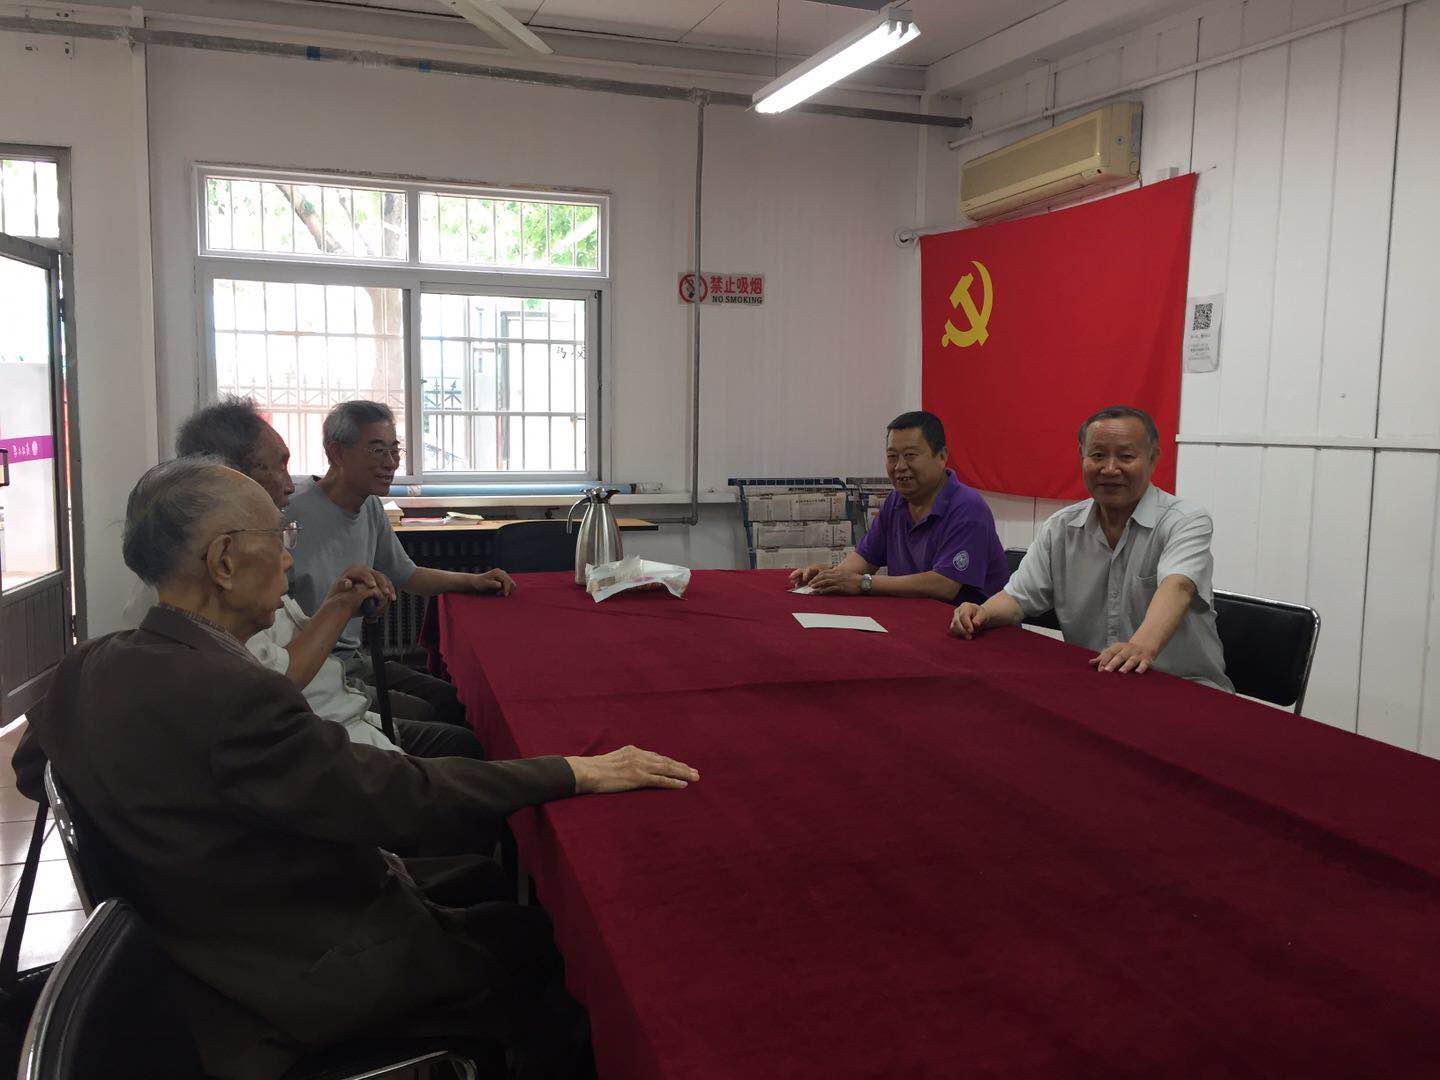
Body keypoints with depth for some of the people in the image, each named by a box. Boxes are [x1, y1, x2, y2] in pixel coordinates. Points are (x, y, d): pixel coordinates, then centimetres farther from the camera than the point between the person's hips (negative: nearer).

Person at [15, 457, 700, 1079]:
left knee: (481, 877, 18)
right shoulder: (225, 694, -31)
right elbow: (401, 796, -28)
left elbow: (31, 767, 16)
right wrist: (579, 773, -21)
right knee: (550, 943, 3)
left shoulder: (87, 667, -3)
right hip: (314, 979, -9)